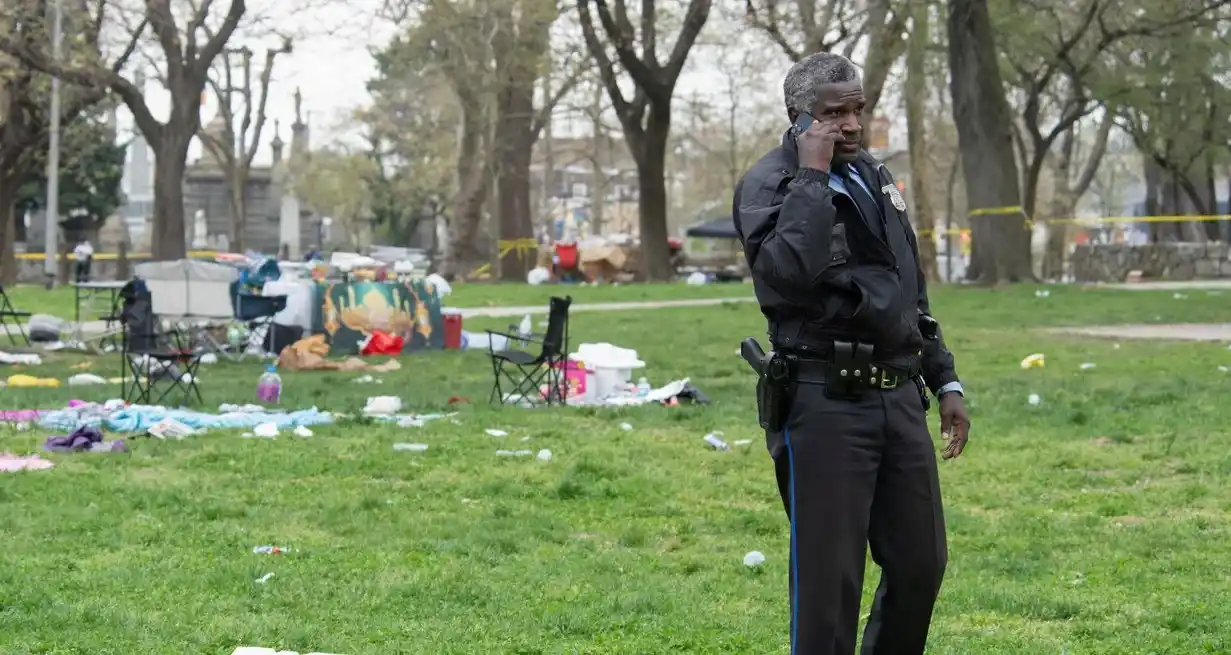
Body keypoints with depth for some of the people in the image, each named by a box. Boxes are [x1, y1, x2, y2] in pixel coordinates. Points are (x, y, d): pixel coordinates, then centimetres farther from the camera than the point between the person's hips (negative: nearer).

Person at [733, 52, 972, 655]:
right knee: (828, 578, -4)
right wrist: (812, 175, -21)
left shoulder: (873, 177, 16)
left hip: (899, 397, 7)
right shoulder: (769, 183, -7)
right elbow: (786, 274, -28)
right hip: (825, 403, -7)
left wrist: (943, 380, 21)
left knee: (920, 565, 12)